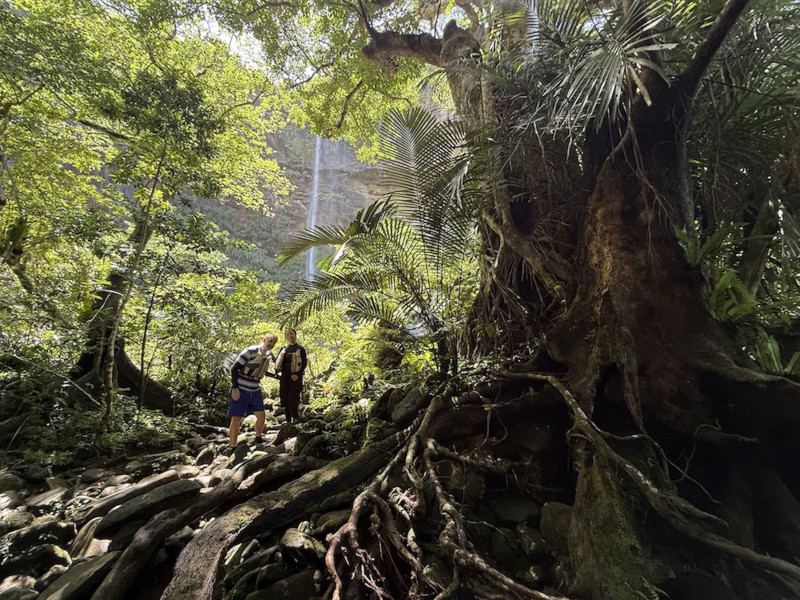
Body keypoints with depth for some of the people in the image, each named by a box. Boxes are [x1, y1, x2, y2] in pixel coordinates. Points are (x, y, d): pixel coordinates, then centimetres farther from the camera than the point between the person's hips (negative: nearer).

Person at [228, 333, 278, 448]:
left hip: (255, 390, 7)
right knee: (236, 419, -4)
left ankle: (258, 439, 30)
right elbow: (234, 368, -15)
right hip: (240, 390, -7)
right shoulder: (250, 351, -17)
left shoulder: (268, 355, 5)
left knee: (261, 416, 9)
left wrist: (277, 376, 15)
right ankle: (233, 447, 8)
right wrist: (234, 388, -19)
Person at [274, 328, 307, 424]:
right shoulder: (283, 349, 12)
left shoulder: (300, 349, 1)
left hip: (295, 378, -4)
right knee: (285, 400, 6)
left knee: (292, 400, -10)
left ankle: (295, 420, 5)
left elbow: (304, 363, -2)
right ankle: (288, 421, 19)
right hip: (284, 377, 4)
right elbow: (277, 362, 14)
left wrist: (298, 374, -15)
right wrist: (277, 368, -7)